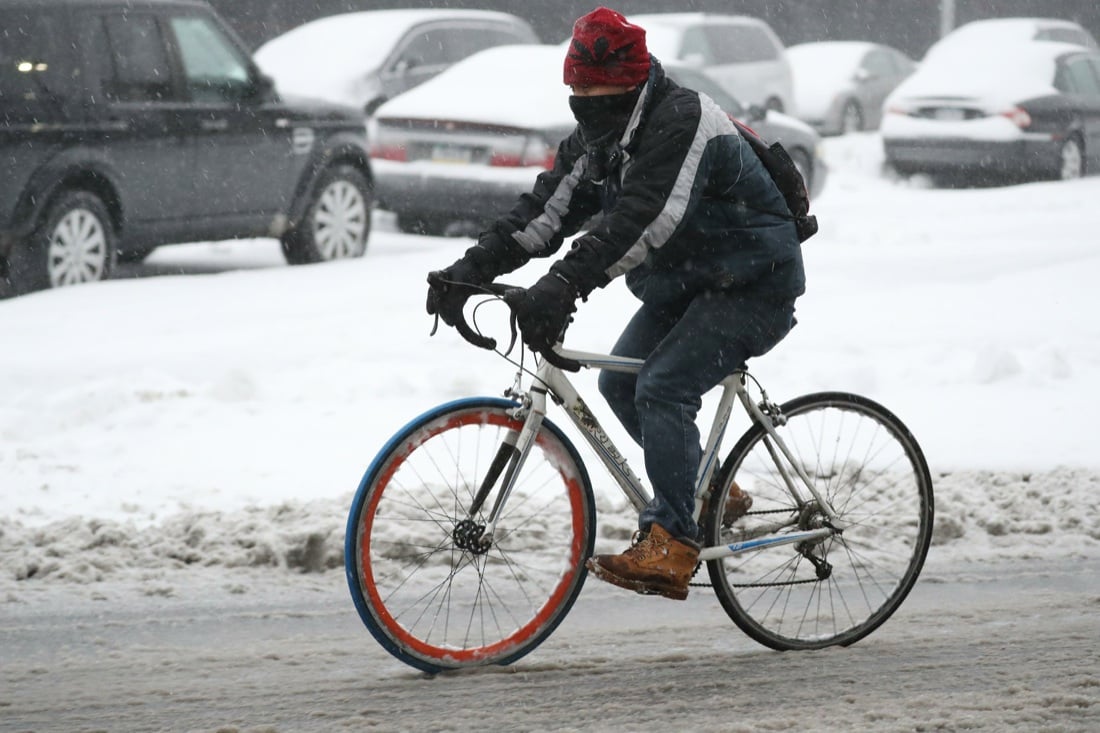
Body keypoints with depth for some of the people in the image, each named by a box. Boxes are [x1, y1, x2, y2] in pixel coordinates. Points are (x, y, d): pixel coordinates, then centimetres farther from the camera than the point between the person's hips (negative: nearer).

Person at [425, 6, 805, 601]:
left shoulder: (684, 122, -26)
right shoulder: (596, 137, 2)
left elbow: (642, 219, -38)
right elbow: (546, 208, -4)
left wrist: (564, 284, -47)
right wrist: (472, 267, -18)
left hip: (753, 286, -10)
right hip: (682, 287, 10)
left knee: (662, 387, -23)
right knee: (619, 382, 2)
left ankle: (670, 545, -24)